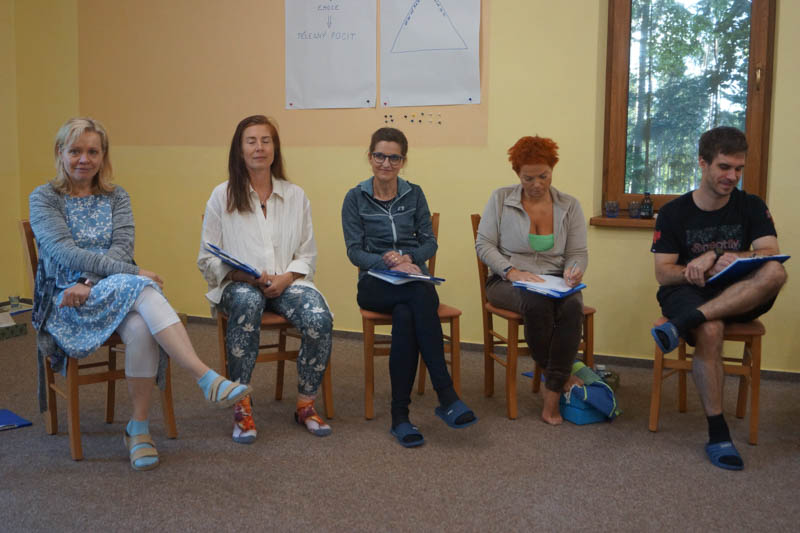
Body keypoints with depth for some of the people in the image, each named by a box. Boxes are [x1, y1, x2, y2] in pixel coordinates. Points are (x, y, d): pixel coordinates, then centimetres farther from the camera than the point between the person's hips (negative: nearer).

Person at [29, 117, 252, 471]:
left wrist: (89, 282, -18)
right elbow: (64, 253, -11)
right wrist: (132, 273, -22)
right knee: (142, 290, -34)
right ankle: (207, 379, -42)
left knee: (140, 328, -33)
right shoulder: (43, 199, 4)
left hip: (119, 292, 3)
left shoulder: (116, 197, 15)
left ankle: (139, 429, -22)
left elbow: (122, 248, 0)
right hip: (67, 300, -3)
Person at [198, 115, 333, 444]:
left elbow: (307, 255, 12)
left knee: (320, 319, -29)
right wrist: (246, 275, -13)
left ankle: (305, 405, -7)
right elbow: (207, 260, 5)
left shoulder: (296, 196, 13)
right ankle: (241, 407, -28)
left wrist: (286, 278, -9)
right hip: (237, 285, -2)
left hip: (286, 282, 2)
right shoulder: (222, 196, 6)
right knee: (247, 301, -39)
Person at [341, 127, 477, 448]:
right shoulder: (355, 198, 6)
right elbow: (355, 252, -2)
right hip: (375, 284, -2)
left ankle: (400, 414, -33)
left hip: (414, 278, 2)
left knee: (405, 316, -36)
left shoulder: (414, 194, 12)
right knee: (421, 296, -36)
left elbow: (430, 242, 9)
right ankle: (446, 395, -38)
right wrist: (389, 263, -19)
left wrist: (408, 257, -14)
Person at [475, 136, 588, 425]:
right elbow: (483, 244, -2)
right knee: (537, 304, -37)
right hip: (507, 281, -2)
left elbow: (578, 252, 7)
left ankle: (553, 394, -26)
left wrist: (574, 270, -18)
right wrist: (511, 271, -17)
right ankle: (561, 375, -13)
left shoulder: (569, 206, 9)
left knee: (572, 307, -33)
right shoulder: (500, 199, 3)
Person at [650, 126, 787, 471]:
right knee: (710, 331, -37)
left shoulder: (752, 208, 6)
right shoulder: (674, 213, 2)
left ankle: (682, 325, -37)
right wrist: (703, 271, -25)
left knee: (775, 273, -31)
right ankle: (717, 433, -27)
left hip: (739, 299, 2)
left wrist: (715, 255, -27)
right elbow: (663, 273, -4)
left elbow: (769, 255, -11)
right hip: (687, 293, -2)